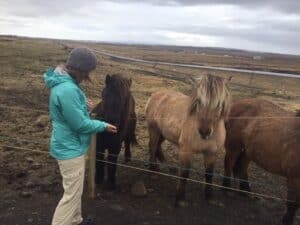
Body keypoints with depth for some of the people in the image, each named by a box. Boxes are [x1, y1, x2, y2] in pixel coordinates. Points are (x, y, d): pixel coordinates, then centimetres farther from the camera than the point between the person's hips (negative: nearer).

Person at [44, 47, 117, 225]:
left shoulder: (64, 82, 2)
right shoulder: (68, 90, -30)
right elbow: (80, 124, -25)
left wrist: (81, 104, 8)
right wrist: (103, 125, -12)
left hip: (70, 146, 11)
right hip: (70, 149, -11)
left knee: (75, 190, 26)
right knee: (73, 194, 4)